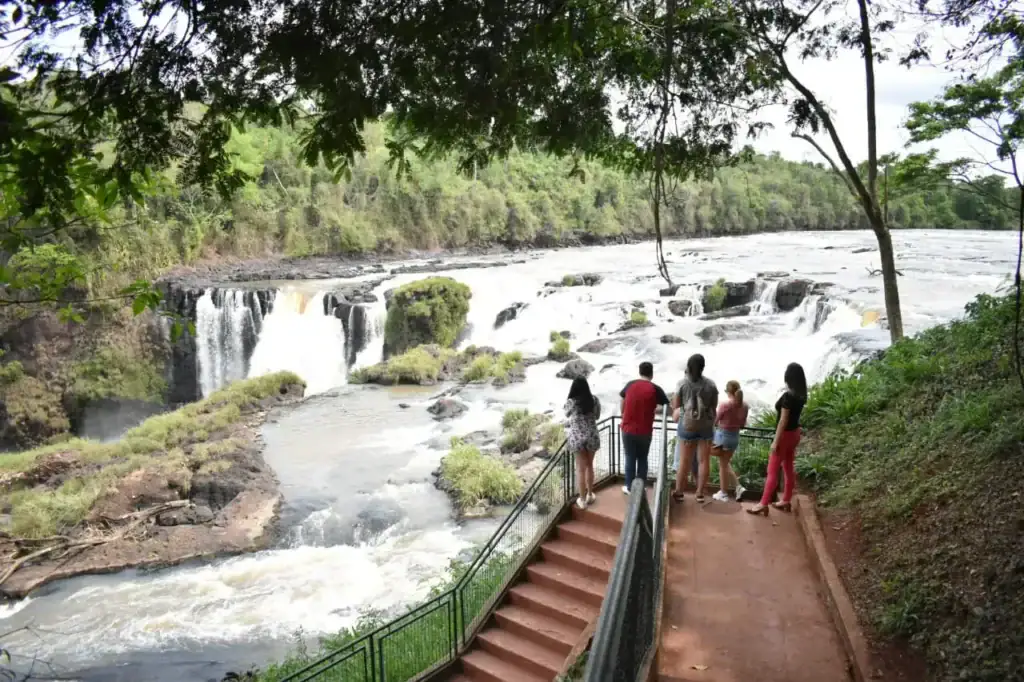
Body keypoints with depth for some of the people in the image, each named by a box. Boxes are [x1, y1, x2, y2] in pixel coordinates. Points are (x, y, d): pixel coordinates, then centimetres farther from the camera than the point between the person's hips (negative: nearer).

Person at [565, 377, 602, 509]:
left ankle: (582, 499, 17)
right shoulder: (594, 399, -5)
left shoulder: (570, 402, -12)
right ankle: (590, 495, 31)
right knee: (589, 466, 20)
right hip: (592, 437, 2)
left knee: (580, 469, 9)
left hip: (577, 438, -2)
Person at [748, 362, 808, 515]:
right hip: (795, 433, 9)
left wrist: (775, 441, -18)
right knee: (788, 468, 17)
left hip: (785, 435, -9)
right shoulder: (800, 395, 2)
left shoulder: (788, 396, -23)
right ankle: (786, 501, 27)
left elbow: (783, 420, -22)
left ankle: (763, 504, 2)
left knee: (772, 471, -3)